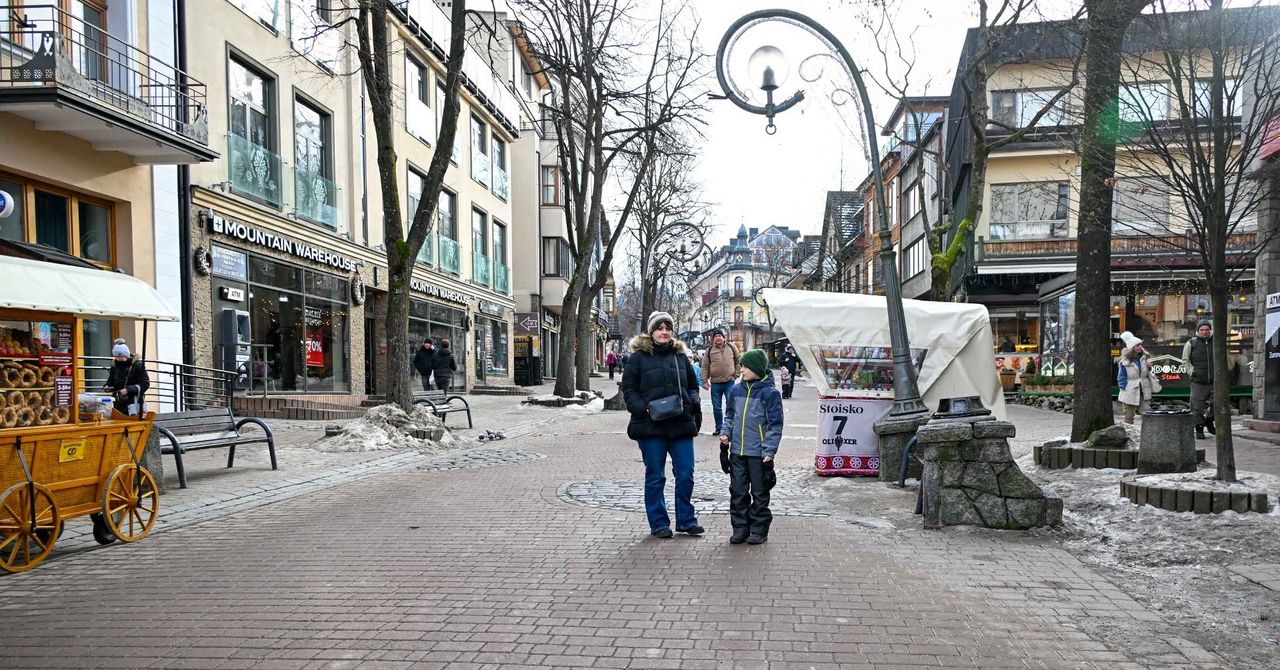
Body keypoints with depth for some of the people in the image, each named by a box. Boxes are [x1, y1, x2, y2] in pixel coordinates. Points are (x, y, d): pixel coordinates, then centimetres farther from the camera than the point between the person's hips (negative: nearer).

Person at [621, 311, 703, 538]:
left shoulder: (680, 356, 12)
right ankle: (659, 524, 18)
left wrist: (692, 403, -1)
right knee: (655, 477, 6)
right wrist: (644, 408, -15)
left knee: (685, 475, 5)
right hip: (651, 425, -3)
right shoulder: (638, 357, -1)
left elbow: (692, 385, 18)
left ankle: (686, 520, 20)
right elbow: (629, 389, -1)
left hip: (681, 424, 3)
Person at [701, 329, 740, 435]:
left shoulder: (731, 348, 5)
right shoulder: (709, 351, 3)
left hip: (729, 382, -1)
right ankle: (718, 428, 21)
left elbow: (738, 361, 12)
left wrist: (736, 374, 3)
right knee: (716, 407, 8)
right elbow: (705, 367, 3)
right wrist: (705, 381, -4)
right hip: (715, 383, 1)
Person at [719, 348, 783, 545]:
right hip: (737, 451, 5)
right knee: (738, 491, 9)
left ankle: (759, 530, 17)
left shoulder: (770, 393, -10)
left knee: (760, 493, 6)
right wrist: (726, 433, 2)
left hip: (758, 453, -5)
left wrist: (769, 451, -14)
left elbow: (775, 424, -9)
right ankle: (740, 528, 19)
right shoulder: (737, 390, 6)